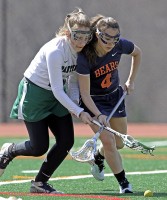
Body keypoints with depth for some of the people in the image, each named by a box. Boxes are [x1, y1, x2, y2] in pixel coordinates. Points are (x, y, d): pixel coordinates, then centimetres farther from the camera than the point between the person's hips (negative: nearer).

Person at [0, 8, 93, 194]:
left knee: (66, 141, -5)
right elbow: (57, 90, -29)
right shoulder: (54, 51, -31)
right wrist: (79, 112, -33)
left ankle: (40, 183, 10)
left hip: (57, 97, 7)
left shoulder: (82, 50, -9)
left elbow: (73, 79, 4)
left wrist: (74, 100, -15)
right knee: (39, 147, -6)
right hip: (34, 93, -7)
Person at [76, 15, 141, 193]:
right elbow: (85, 94, -29)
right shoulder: (84, 57, -32)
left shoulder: (120, 45, -20)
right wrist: (99, 115, -40)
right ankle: (123, 183, -1)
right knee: (108, 141, -16)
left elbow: (137, 53, 6)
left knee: (119, 143, 13)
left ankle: (98, 158, 46)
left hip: (115, 95, 5)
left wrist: (130, 81, 5)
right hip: (93, 102, -5)